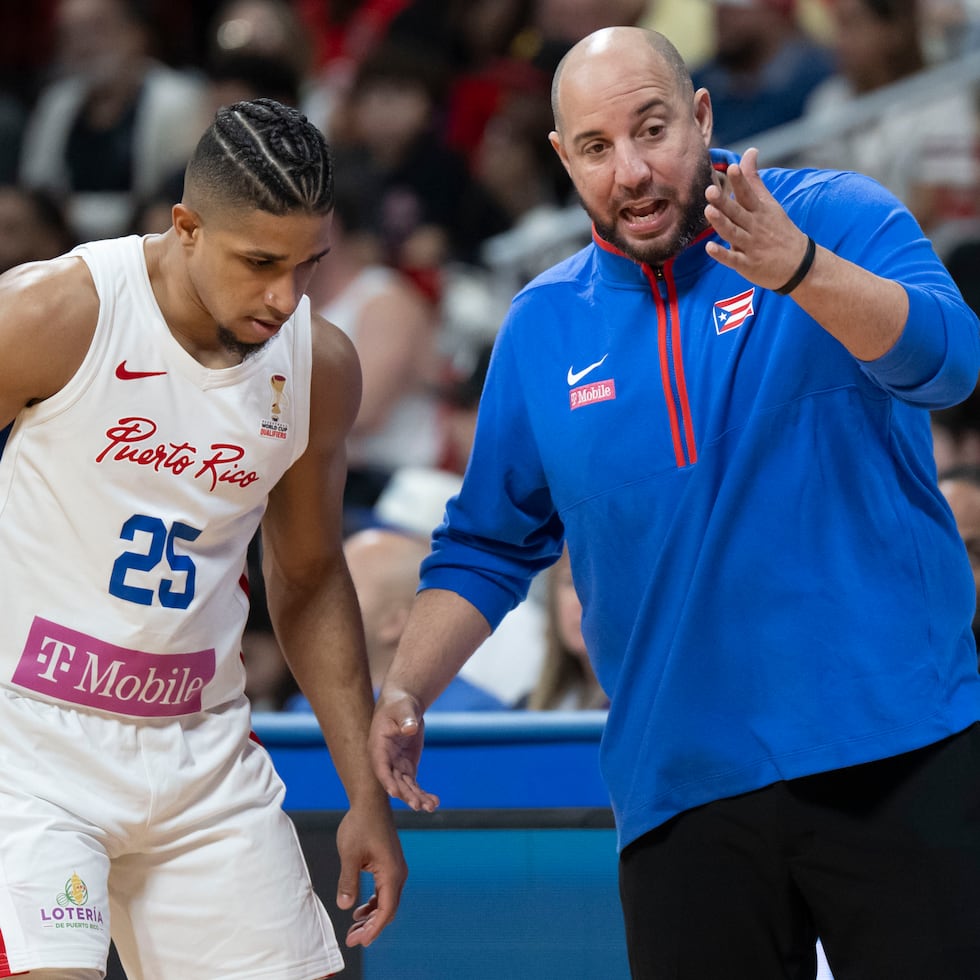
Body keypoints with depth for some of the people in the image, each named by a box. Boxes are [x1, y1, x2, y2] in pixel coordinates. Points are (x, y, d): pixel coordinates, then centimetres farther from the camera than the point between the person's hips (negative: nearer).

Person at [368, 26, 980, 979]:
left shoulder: (840, 219, -2)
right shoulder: (543, 328, 9)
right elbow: (488, 545, 18)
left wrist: (796, 268, -38)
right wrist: (403, 692, 3)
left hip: (901, 757, -3)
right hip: (682, 788, 3)